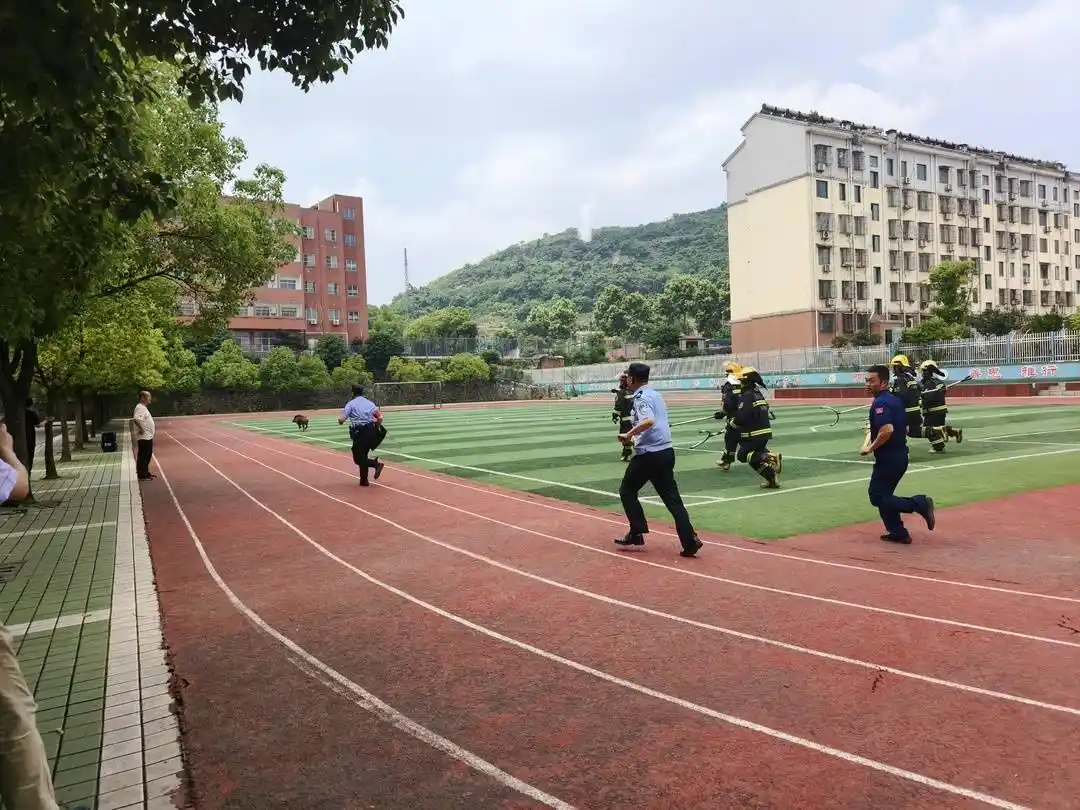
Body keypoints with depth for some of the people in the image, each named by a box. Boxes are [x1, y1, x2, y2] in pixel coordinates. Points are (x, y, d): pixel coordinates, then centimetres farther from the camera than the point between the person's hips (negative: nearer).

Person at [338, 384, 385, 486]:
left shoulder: (351, 404, 1)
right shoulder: (370, 403, 12)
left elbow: (341, 420, -9)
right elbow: (380, 418, 1)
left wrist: (340, 420, 15)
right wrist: (376, 428, 17)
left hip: (359, 432, -5)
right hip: (371, 431, 5)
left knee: (358, 459, 0)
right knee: (363, 456, 17)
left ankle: (376, 464, -23)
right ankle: (364, 480, 18)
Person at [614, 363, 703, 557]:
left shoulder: (641, 397, -11)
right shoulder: (655, 394, 17)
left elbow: (648, 421, -30)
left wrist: (628, 435, -21)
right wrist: (635, 436, 25)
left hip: (649, 454, -8)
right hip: (667, 452, 8)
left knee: (627, 490, 11)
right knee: (672, 497, 6)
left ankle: (637, 533, 12)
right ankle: (690, 540, -2)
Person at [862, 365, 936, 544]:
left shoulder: (880, 403, -18)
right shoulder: (895, 399, 12)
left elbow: (887, 430, -33)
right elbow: (904, 427, 22)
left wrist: (871, 448, -19)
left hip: (888, 458, -10)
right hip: (900, 455, 10)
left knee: (877, 497, -2)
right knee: (883, 494, 17)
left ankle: (920, 503, -8)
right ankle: (898, 533, 20)